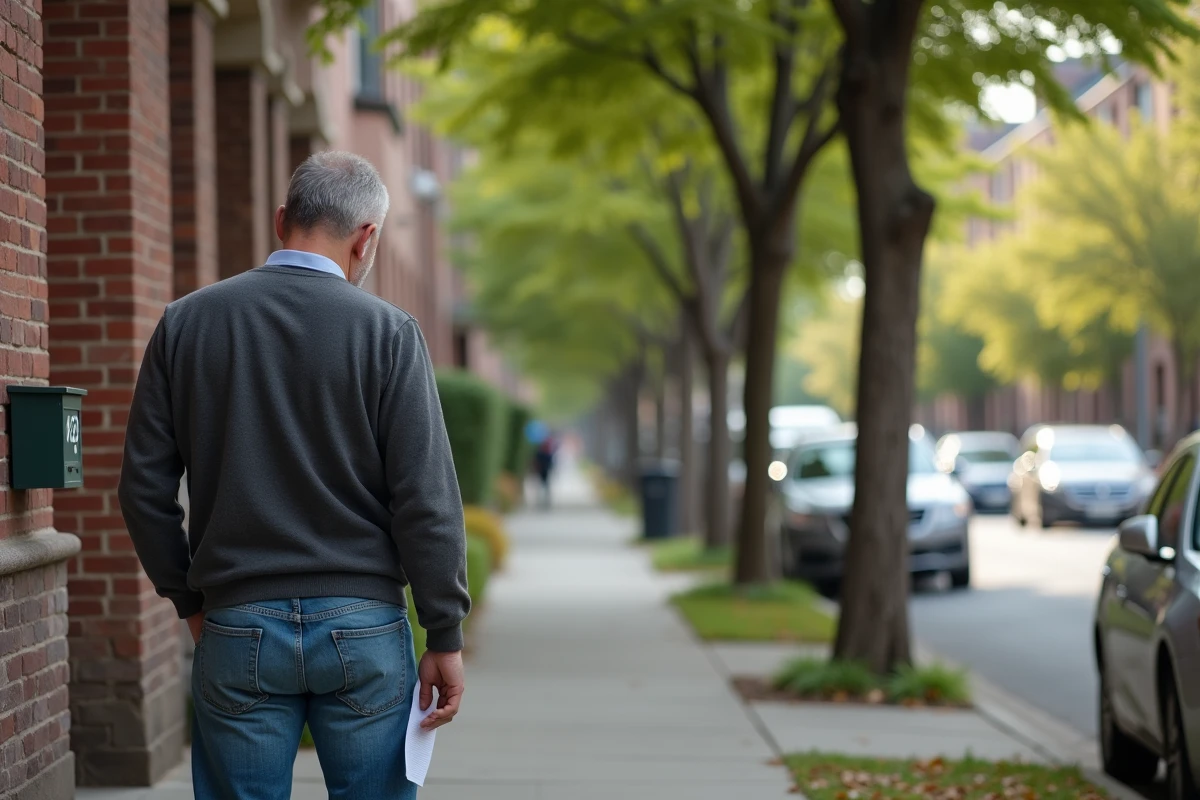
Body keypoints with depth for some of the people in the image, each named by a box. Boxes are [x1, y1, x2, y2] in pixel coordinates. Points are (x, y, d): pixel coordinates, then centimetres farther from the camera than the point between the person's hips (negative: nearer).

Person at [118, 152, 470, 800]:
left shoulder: (185, 323, 2)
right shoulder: (386, 332, -6)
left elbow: (144, 486, 4)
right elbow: (426, 499, -8)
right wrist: (444, 637, -2)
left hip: (237, 626, 2)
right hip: (362, 625, -1)